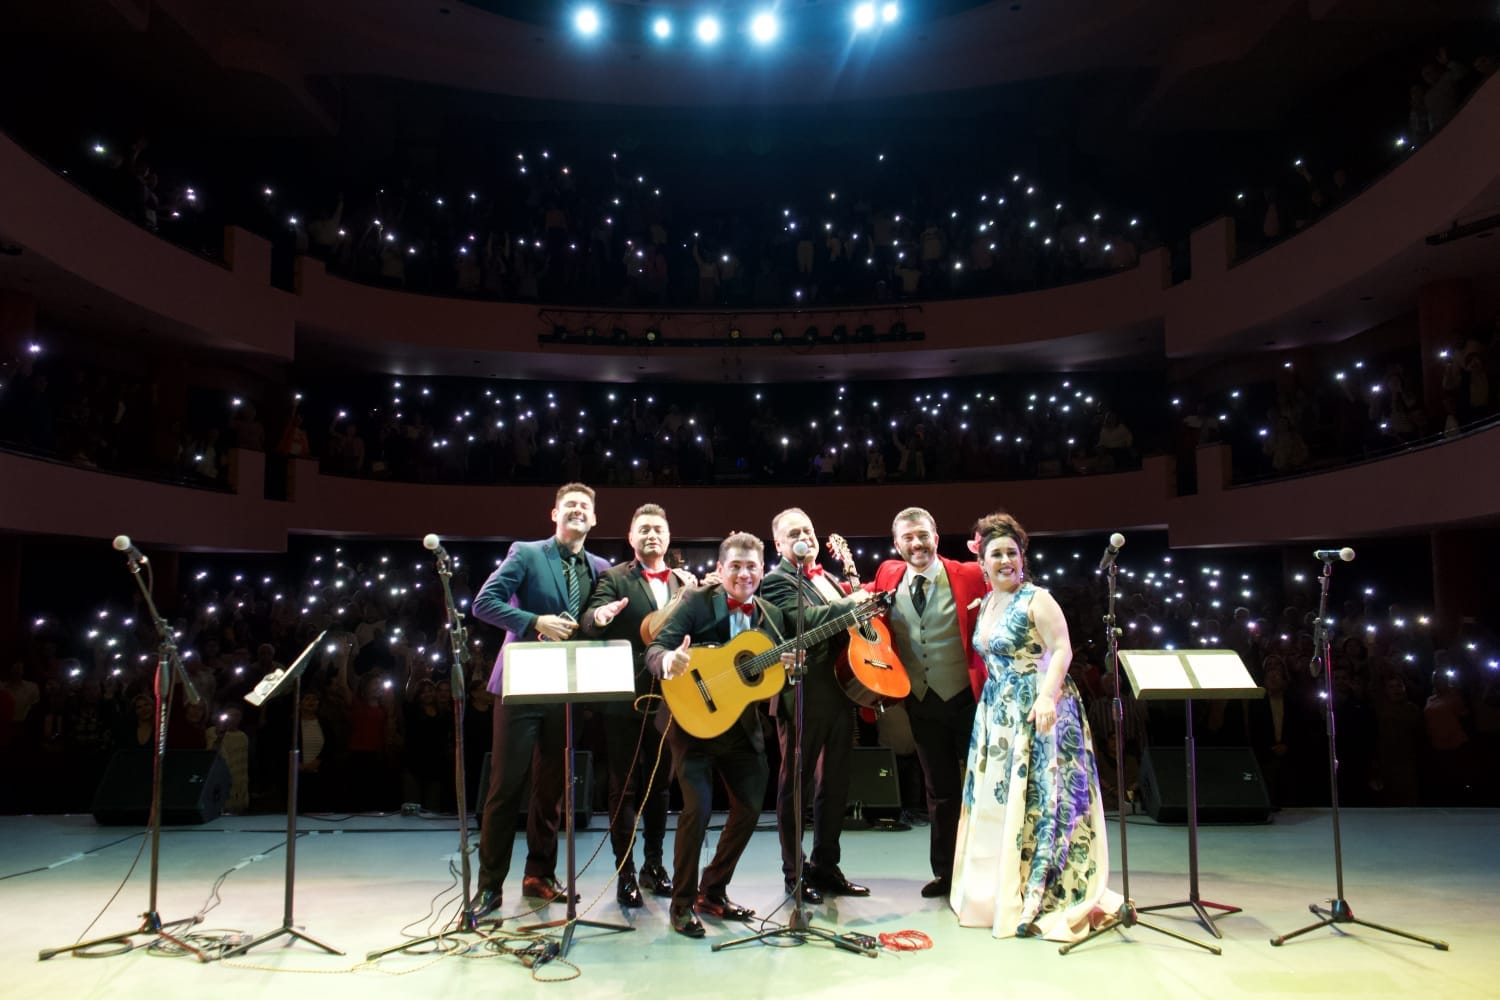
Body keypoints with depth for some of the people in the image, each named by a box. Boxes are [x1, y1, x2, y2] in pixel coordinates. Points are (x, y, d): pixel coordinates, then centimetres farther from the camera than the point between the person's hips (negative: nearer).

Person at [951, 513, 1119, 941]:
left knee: (1036, 800, -6)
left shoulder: (1037, 599, -9)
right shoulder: (985, 605, 13)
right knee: (996, 799, 10)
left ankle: (1038, 899, 0)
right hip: (998, 712, 8)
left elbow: (1062, 650, -16)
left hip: (1037, 710, -8)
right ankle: (999, 891, 20)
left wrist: (1047, 696, -28)